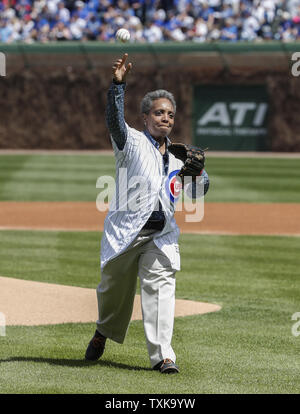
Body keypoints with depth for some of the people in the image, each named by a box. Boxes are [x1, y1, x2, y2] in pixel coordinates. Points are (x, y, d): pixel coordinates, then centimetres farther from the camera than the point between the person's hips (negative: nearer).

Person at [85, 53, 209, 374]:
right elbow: (115, 122, -18)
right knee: (114, 287, 9)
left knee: (161, 285, -15)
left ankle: (162, 356, -19)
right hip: (125, 232, -3)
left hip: (161, 235, 3)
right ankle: (104, 332, 40)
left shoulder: (176, 157, 17)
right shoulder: (133, 143, 2)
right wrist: (118, 85, -34)